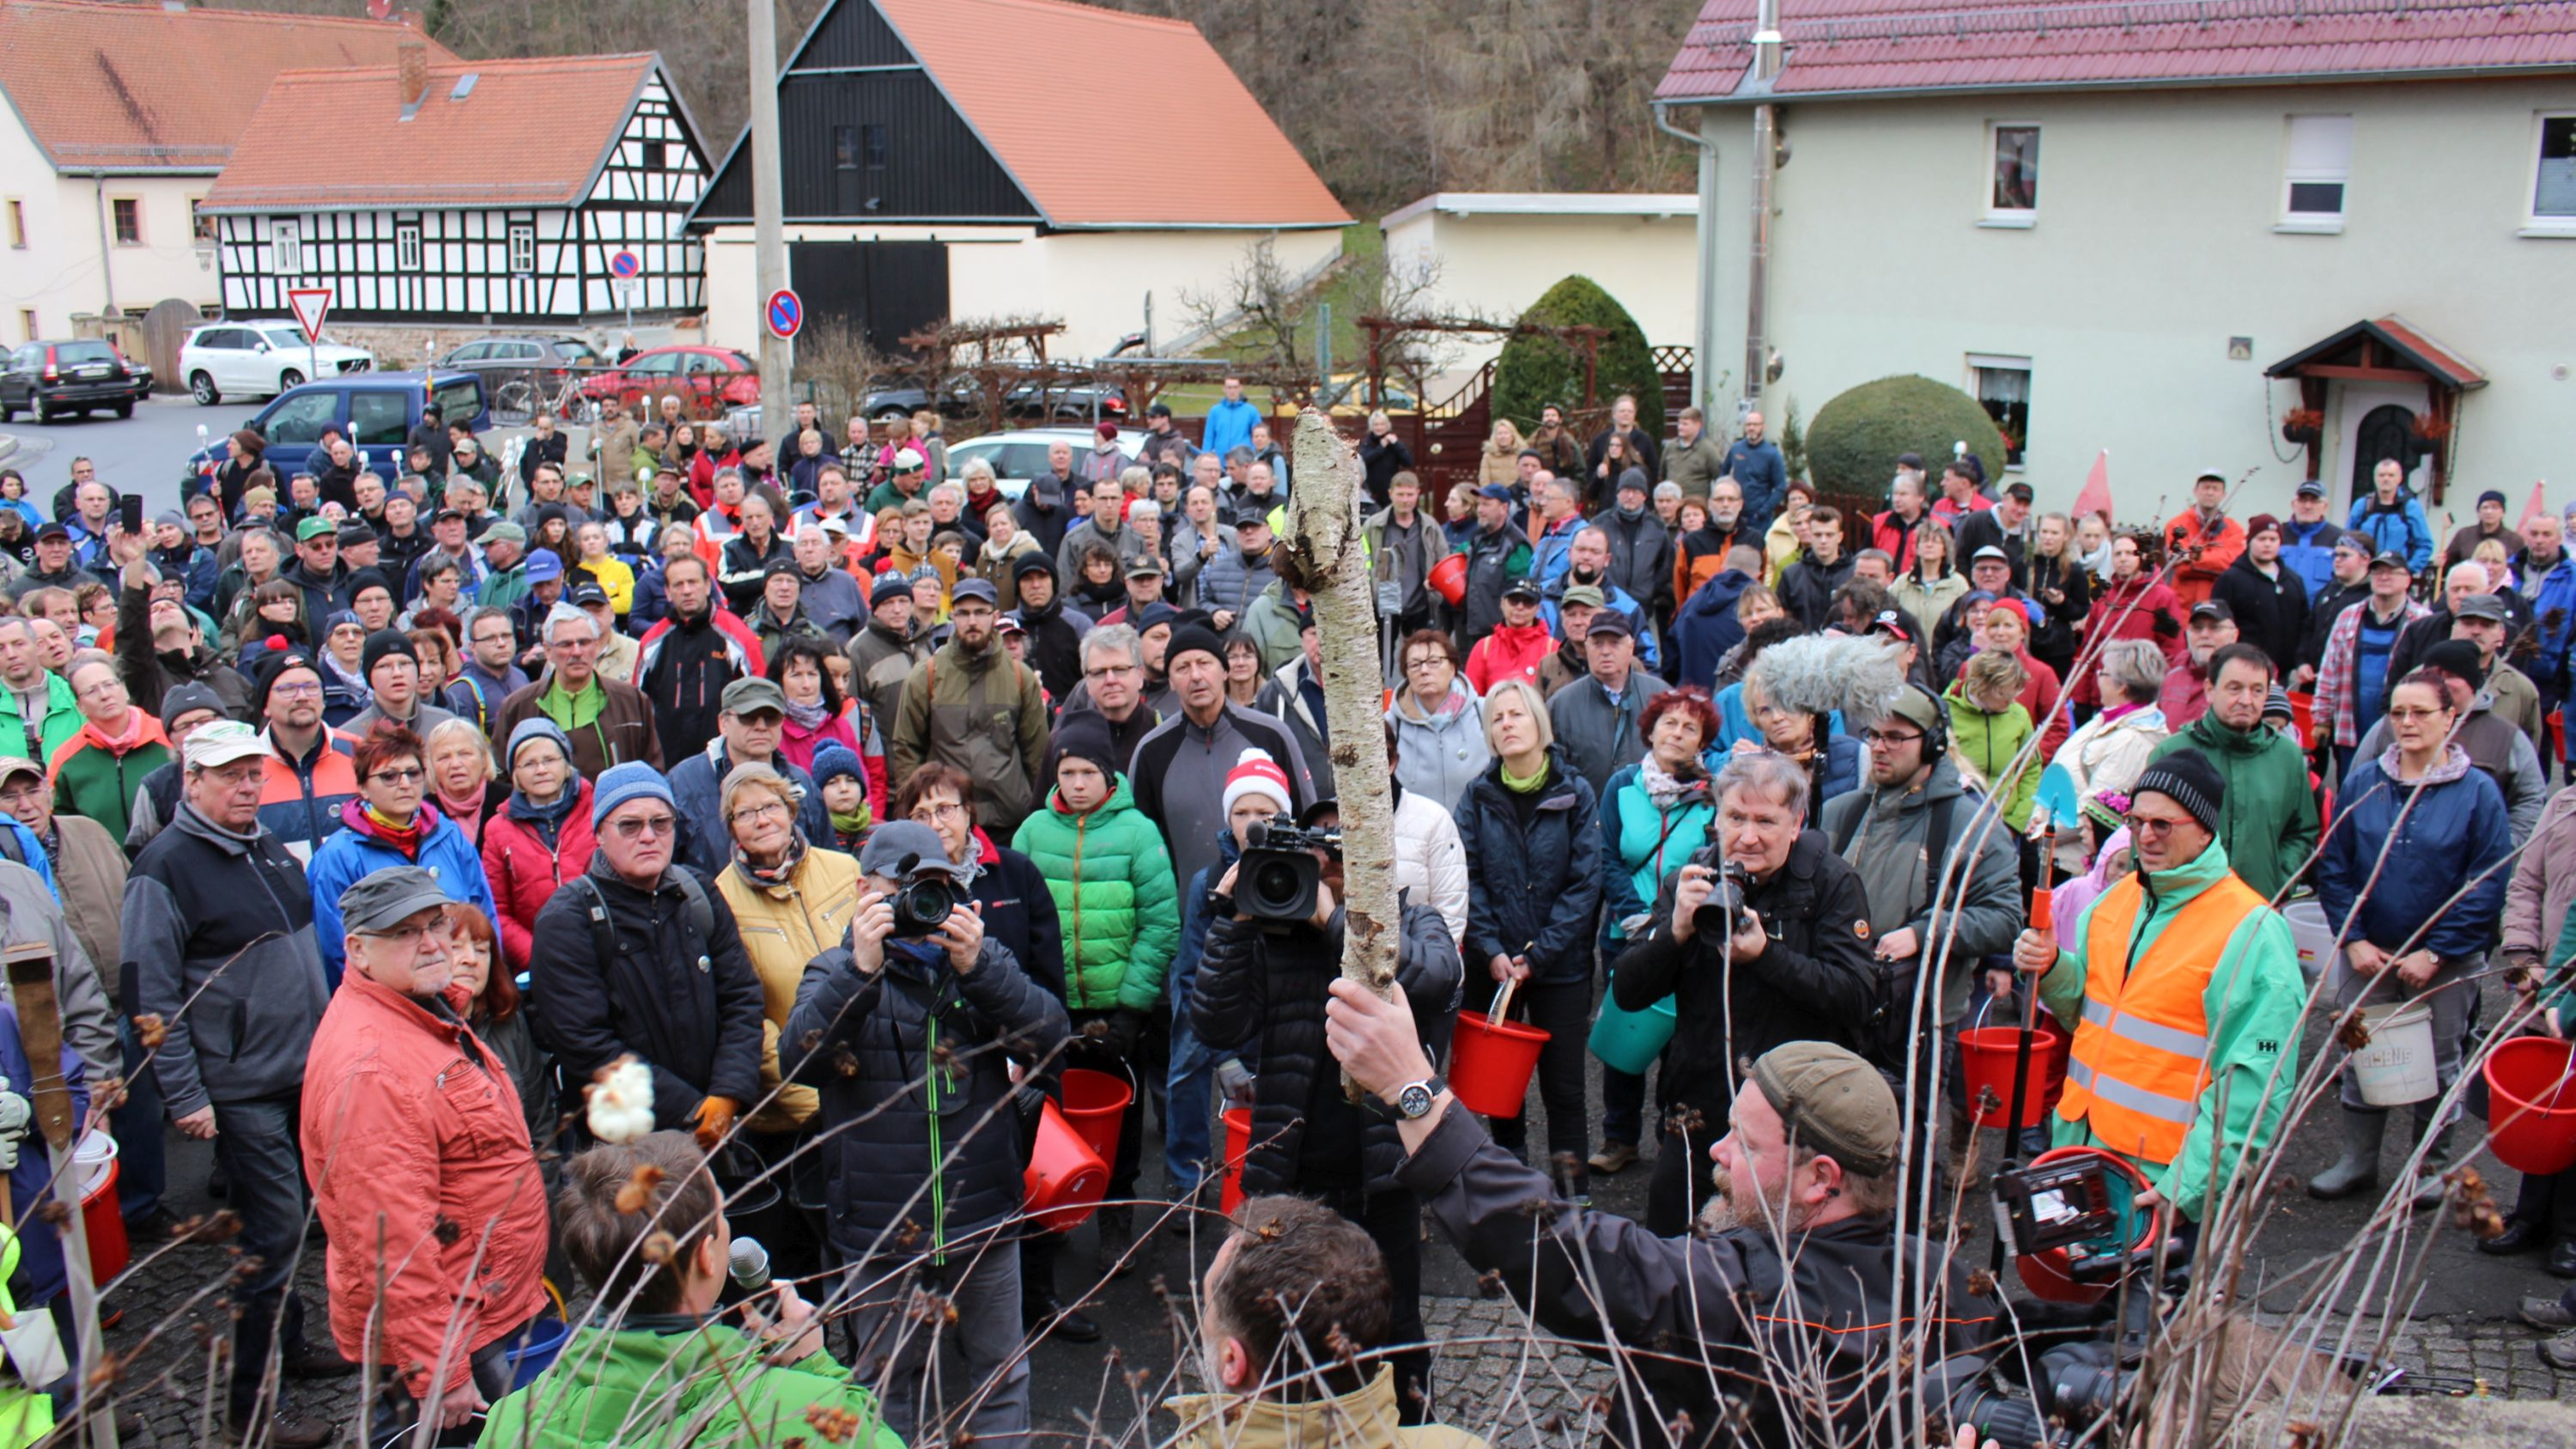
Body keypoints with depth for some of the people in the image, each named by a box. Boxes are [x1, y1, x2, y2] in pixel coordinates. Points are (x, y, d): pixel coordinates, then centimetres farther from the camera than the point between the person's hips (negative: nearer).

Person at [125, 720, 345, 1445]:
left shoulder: (271, 849, 10)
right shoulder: (165, 867, -13)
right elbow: (152, 992, -16)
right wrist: (185, 1096, -18)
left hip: (310, 1071, 7)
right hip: (242, 1088, -7)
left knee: (298, 1218, 17)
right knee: (272, 1232, -3)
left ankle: (288, 1345, 34)